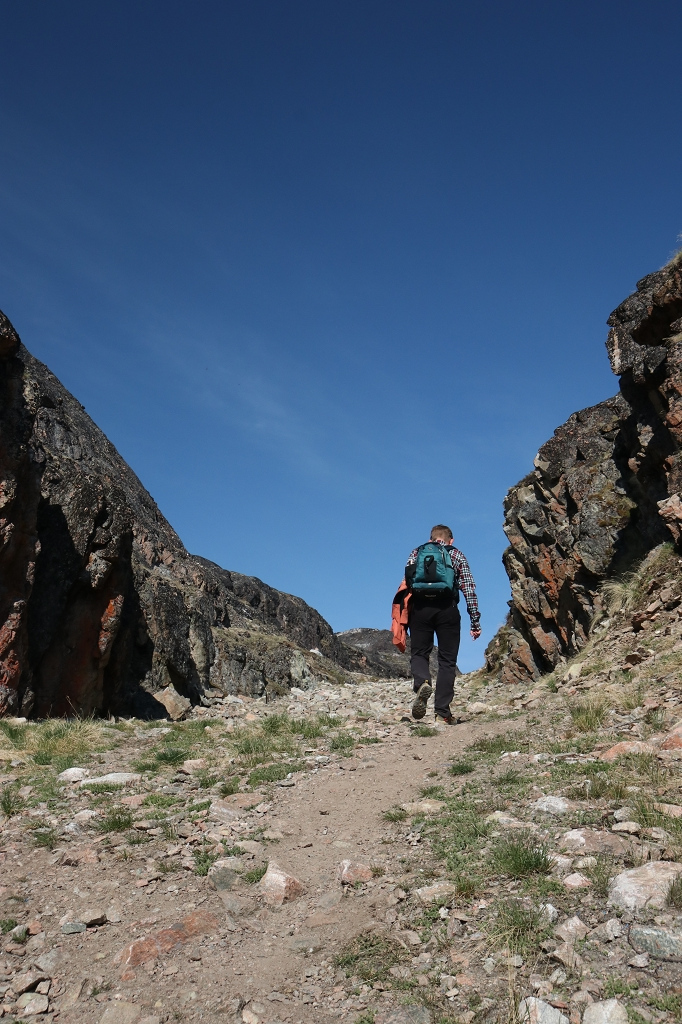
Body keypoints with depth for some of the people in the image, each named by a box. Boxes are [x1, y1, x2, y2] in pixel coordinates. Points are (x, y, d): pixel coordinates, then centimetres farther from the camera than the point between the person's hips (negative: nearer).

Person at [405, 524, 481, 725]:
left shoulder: (416, 553, 21)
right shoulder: (456, 555, 18)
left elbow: (405, 586, 13)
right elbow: (469, 589, 8)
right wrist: (475, 621, 7)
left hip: (419, 607, 1)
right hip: (446, 608, -1)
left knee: (419, 653, 12)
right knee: (447, 661, 7)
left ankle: (422, 683, -19)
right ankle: (442, 712, 1)